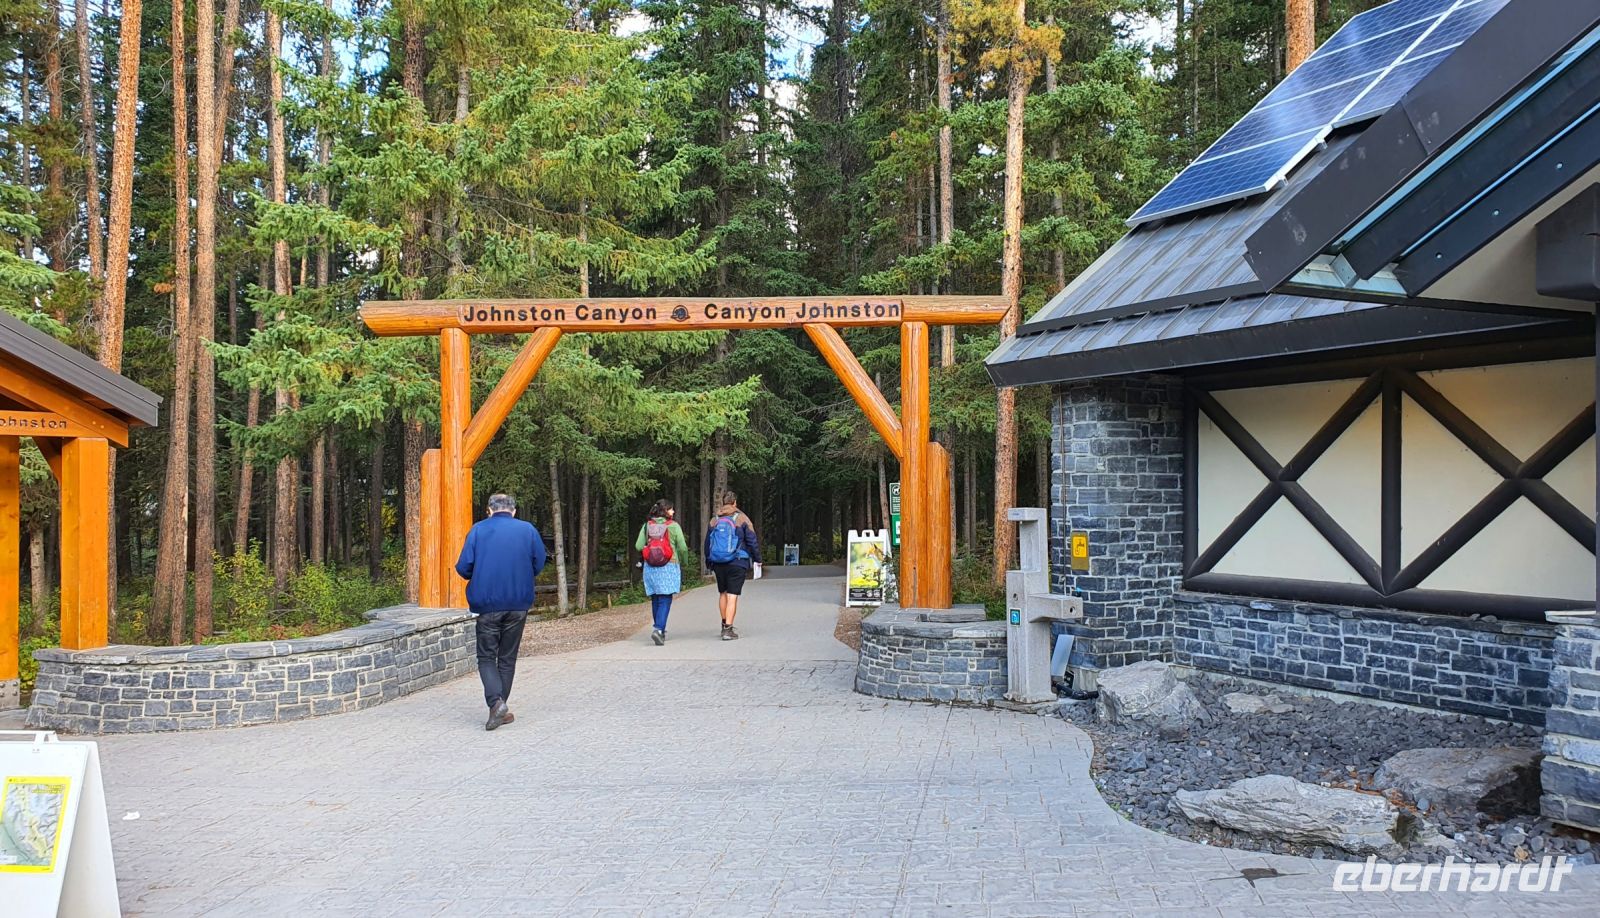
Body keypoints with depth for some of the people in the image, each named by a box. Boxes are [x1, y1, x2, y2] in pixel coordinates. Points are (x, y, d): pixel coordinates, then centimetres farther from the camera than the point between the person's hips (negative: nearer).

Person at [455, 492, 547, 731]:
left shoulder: (478, 530, -3)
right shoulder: (528, 530, 1)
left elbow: (463, 568, -7)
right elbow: (539, 565, 2)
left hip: (487, 604, -2)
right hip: (518, 605, 2)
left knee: (486, 657, 7)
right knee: (508, 658, 13)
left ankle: (496, 702, -14)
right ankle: (502, 710, 15)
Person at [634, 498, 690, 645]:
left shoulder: (647, 525, 3)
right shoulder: (674, 526, -5)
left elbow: (638, 546, -3)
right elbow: (683, 548, -6)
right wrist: (683, 562, 12)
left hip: (650, 567, 4)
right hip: (669, 567, -4)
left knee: (655, 599, 14)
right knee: (665, 600, -4)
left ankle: (658, 629, 21)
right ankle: (658, 629, -18)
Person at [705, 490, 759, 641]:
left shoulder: (714, 521, 8)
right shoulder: (741, 518, -3)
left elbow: (707, 543, 14)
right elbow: (752, 541, -3)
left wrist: (709, 562, 24)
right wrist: (757, 559, 8)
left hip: (718, 564, 4)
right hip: (737, 563, -4)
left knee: (722, 593, 19)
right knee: (732, 595, -5)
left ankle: (725, 624, 27)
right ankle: (728, 629, -9)